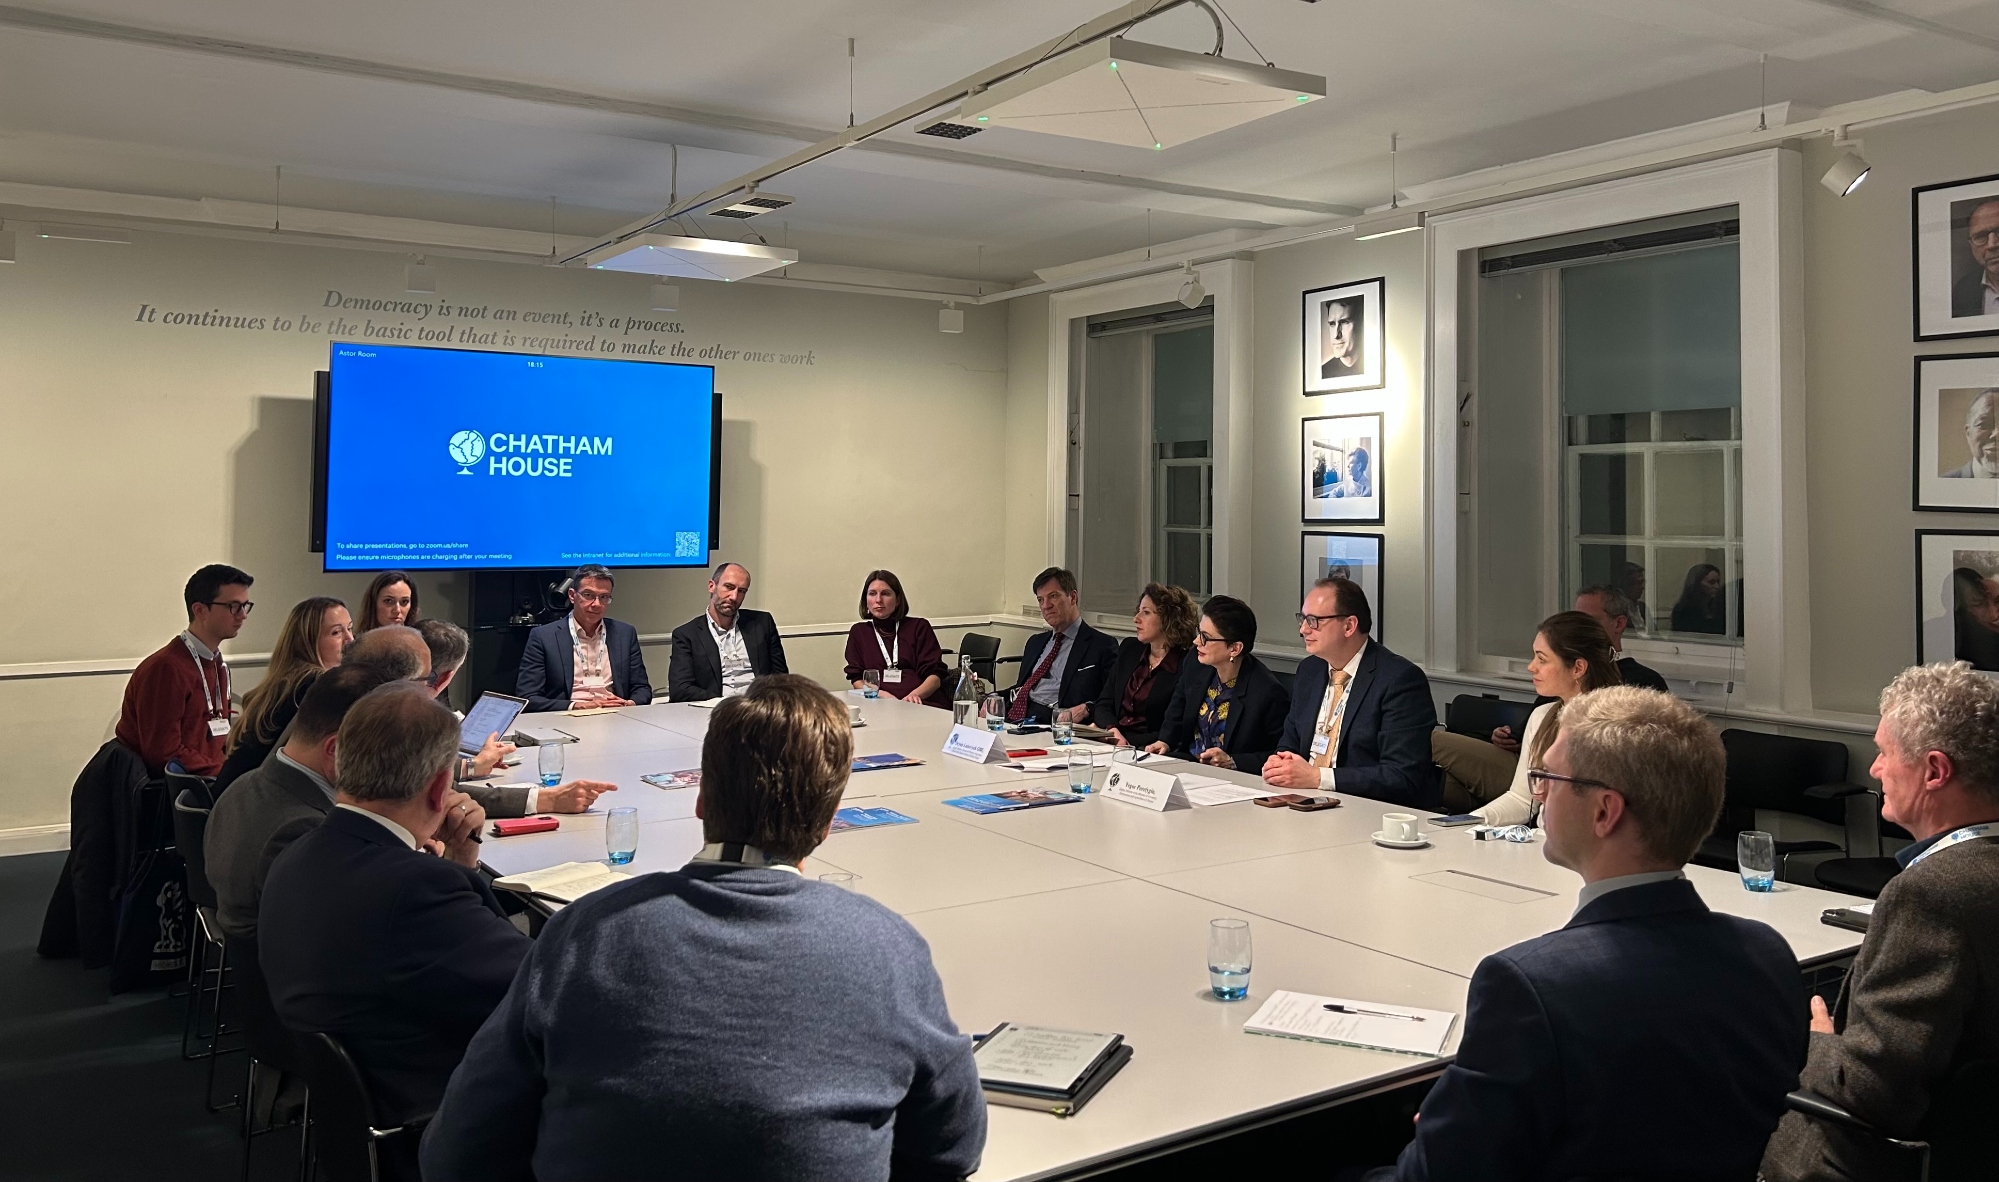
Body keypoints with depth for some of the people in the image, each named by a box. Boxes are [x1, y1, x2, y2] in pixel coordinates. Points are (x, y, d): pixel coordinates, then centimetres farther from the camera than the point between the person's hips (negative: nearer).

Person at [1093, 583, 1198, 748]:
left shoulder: (1186, 665, -7)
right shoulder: (1129, 648, 14)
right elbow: (1103, 704, 11)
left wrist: (1128, 742, -19)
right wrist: (1112, 730, -10)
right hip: (1113, 745, 7)